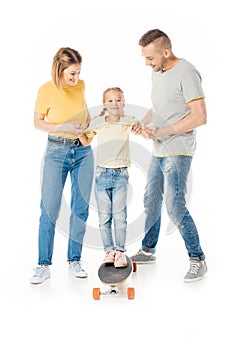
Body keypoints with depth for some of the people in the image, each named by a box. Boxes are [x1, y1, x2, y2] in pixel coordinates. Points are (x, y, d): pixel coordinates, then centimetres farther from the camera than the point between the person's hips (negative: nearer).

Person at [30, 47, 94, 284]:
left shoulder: (81, 85, 2)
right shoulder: (47, 90, -10)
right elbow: (38, 122, -3)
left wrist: (88, 130, 1)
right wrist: (64, 127, -18)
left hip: (83, 151, 4)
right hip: (57, 151, -4)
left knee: (81, 208, 5)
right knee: (49, 209, -4)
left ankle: (74, 261, 16)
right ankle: (44, 265, 7)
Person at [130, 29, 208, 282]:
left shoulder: (186, 74, -15)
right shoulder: (157, 72, 13)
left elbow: (199, 116, -20)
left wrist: (162, 131, -21)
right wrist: (144, 123, 4)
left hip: (177, 152, -9)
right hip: (158, 151, 9)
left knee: (175, 206, -12)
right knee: (151, 201, 15)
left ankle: (197, 260, 3)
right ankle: (148, 251, 31)